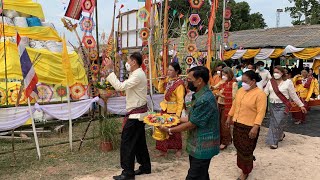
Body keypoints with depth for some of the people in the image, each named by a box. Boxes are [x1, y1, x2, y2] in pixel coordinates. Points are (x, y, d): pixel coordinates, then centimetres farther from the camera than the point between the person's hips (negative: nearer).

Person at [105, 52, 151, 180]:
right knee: (139, 141, 16)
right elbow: (124, 86, 13)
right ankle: (145, 167, 27)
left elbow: (120, 86, -28)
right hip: (138, 113, 10)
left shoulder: (138, 75, -19)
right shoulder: (137, 74, 14)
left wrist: (110, 70, -23)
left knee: (127, 142, -5)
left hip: (136, 114, -10)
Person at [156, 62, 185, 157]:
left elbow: (180, 100, -20)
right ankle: (163, 150, 23)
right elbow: (161, 90, 12)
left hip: (174, 110, -7)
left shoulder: (179, 84, -19)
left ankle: (178, 149, 30)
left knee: (175, 131, 10)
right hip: (165, 108, 7)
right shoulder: (168, 80, 2)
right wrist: (162, 80, -2)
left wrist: (178, 113, -23)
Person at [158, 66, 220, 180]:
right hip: (198, 145, 10)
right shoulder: (201, 95, 8)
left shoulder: (204, 100, -26)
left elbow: (192, 124, -21)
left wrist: (169, 130, -12)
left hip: (202, 147, -10)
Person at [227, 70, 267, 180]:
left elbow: (261, 112, -20)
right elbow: (234, 105, 15)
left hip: (249, 126, -7)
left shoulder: (260, 94, -16)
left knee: (246, 150, 6)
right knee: (238, 146, 18)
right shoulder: (240, 90, 6)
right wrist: (229, 117, 17)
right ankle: (249, 159, 46)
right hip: (237, 124, 7)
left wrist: (255, 127, -25)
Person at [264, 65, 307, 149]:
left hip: (283, 106, -4)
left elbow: (293, 95, 0)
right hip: (272, 105, 4)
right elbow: (265, 92, 0)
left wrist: (301, 105, 2)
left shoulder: (288, 82, -5)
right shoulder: (270, 82, 4)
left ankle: (274, 142, 6)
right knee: (273, 123, 9)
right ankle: (281, 135, 36)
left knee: (278, 124, -7)